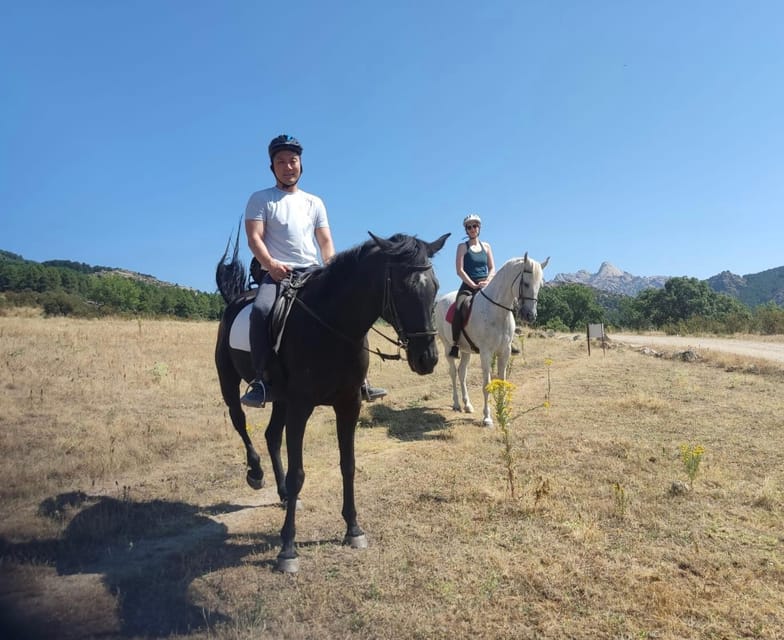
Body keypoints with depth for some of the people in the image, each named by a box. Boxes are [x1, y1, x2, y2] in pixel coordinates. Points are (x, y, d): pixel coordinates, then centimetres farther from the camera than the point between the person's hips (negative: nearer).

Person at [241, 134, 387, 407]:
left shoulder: (314, 202, 20)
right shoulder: (260, 199, 9)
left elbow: (326, 242, 13)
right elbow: (254, 238, -3)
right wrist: (271, 265, -22)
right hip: (277, 273, -3)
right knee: (261, 310, -35)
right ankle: (263, 380, -26)